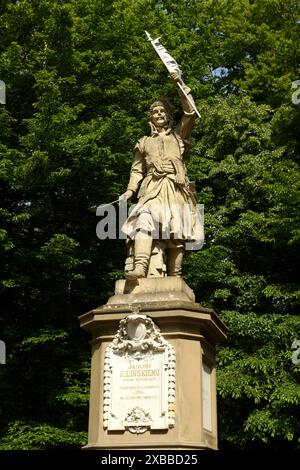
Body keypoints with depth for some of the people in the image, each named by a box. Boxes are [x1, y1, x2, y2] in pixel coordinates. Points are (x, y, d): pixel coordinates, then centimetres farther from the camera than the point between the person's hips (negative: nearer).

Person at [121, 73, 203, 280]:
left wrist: (181, 84, 4)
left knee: (176, 232, -9)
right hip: (153, 189, 0)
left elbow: (190, 112, 6)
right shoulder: (144, 142, 25)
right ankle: (140, 267, -42)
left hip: (176, 189, 0)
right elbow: (137, 170, 20)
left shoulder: (178, 135, 21)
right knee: (144, 222, -26)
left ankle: (174, 277, -11)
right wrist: (130, 190, 4)